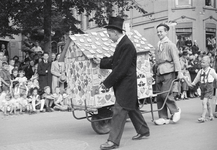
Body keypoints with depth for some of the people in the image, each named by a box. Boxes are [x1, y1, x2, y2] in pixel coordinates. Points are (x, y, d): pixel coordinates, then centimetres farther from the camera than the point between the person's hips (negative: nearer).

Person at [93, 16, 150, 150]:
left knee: (119, 111, -6)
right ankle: (143, 131, 34)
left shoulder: (126, 45, -21)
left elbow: (121, 68, -23)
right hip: (126, 85, 10)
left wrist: (107, 83, -19)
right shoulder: (122, 43, 9)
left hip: (125, 85, -10)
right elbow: (114, 61, 18)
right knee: (132, 108, 19)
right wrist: (101, 62, 16)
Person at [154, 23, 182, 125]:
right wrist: (155, 69, 14)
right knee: (159, 96, 3)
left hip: (168, 72, -6)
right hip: (159, 72, 7)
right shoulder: (158, 45, 18)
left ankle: (175, 111, 12)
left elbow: (176, 59, -7)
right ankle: (163, 117, 10)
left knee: (165, 94, -12)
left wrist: (179, 72, -14)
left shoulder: (170, 44, 0)